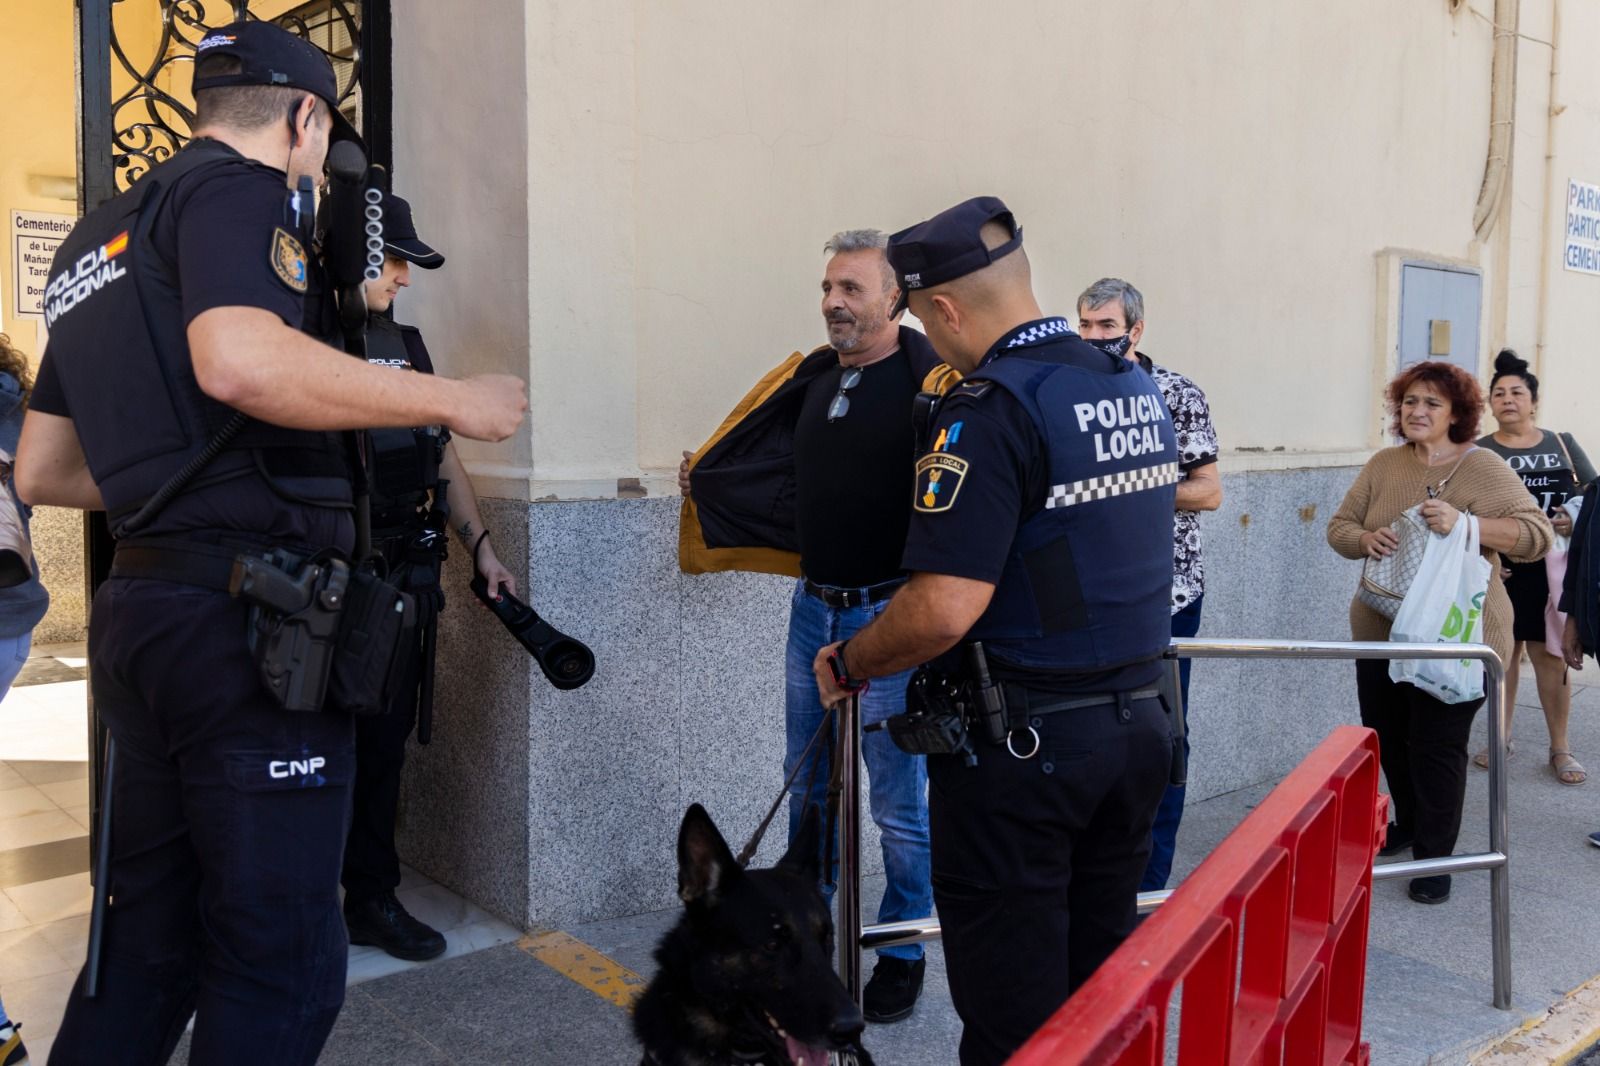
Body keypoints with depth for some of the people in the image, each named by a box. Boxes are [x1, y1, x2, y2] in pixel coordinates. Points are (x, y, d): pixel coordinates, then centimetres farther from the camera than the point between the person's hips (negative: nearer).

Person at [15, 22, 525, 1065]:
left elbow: (40, 470, 24)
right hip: (245, 616, -9)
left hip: (137, 607, 9)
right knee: (282, 960, 0)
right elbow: (239, 357, -27)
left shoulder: (97, 237, 22)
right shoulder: (239, 189, -4)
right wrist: (453, 400, -18)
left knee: (144, 941, 19)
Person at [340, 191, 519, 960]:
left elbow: (445, 457, 20)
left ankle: (372, 898, 25)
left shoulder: (405, 344, 16)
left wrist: (479, 545, 13)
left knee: (385, 743, 13)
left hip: (405, 579, 7)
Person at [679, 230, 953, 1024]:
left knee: (897, 799, 6)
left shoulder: (926, 379, -14)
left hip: (890, 614, -6)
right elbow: (766, 463, 25)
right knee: (807, 785, 18)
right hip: (812, 608, 7)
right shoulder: (813, 377, 8)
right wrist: (704, 480, 28)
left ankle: (902, 953, 25)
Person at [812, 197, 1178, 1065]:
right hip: (1138, 722, 8)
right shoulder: (1137, 388, 7)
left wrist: (848, 664, -9)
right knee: (1100, 984, 20)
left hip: (1019, 741, -8)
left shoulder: (992, 410, -19)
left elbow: (944, 610, -25)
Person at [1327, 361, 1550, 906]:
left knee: (1437, 747, 1)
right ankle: (1409, 825, 40)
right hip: (1381, 631, 5)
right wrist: (1365, 538, -16)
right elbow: (1339, 526, 7)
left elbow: (1536, 534, -16)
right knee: (1387, 738, 16)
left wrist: (1463, 523, -30)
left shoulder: (1483, 468, -9)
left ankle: (1434, 857, 16)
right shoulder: (1383, 466, 5)